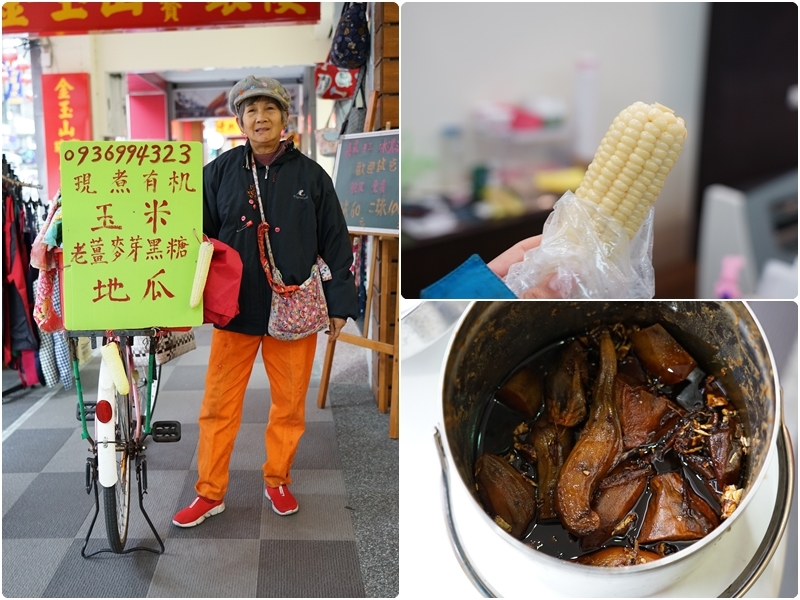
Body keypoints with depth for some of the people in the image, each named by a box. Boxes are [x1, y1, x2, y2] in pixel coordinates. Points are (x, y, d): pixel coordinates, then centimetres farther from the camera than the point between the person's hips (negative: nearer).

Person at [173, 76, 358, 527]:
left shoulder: (311, 176, 2)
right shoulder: (221, 171, 3)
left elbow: (335, 242, 4)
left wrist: (340, 303, 0)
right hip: (235, 307, 0)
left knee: (290, 403, 11)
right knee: (219, 404, 5)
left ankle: (278, 480, 31)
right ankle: (210, 493, 21)